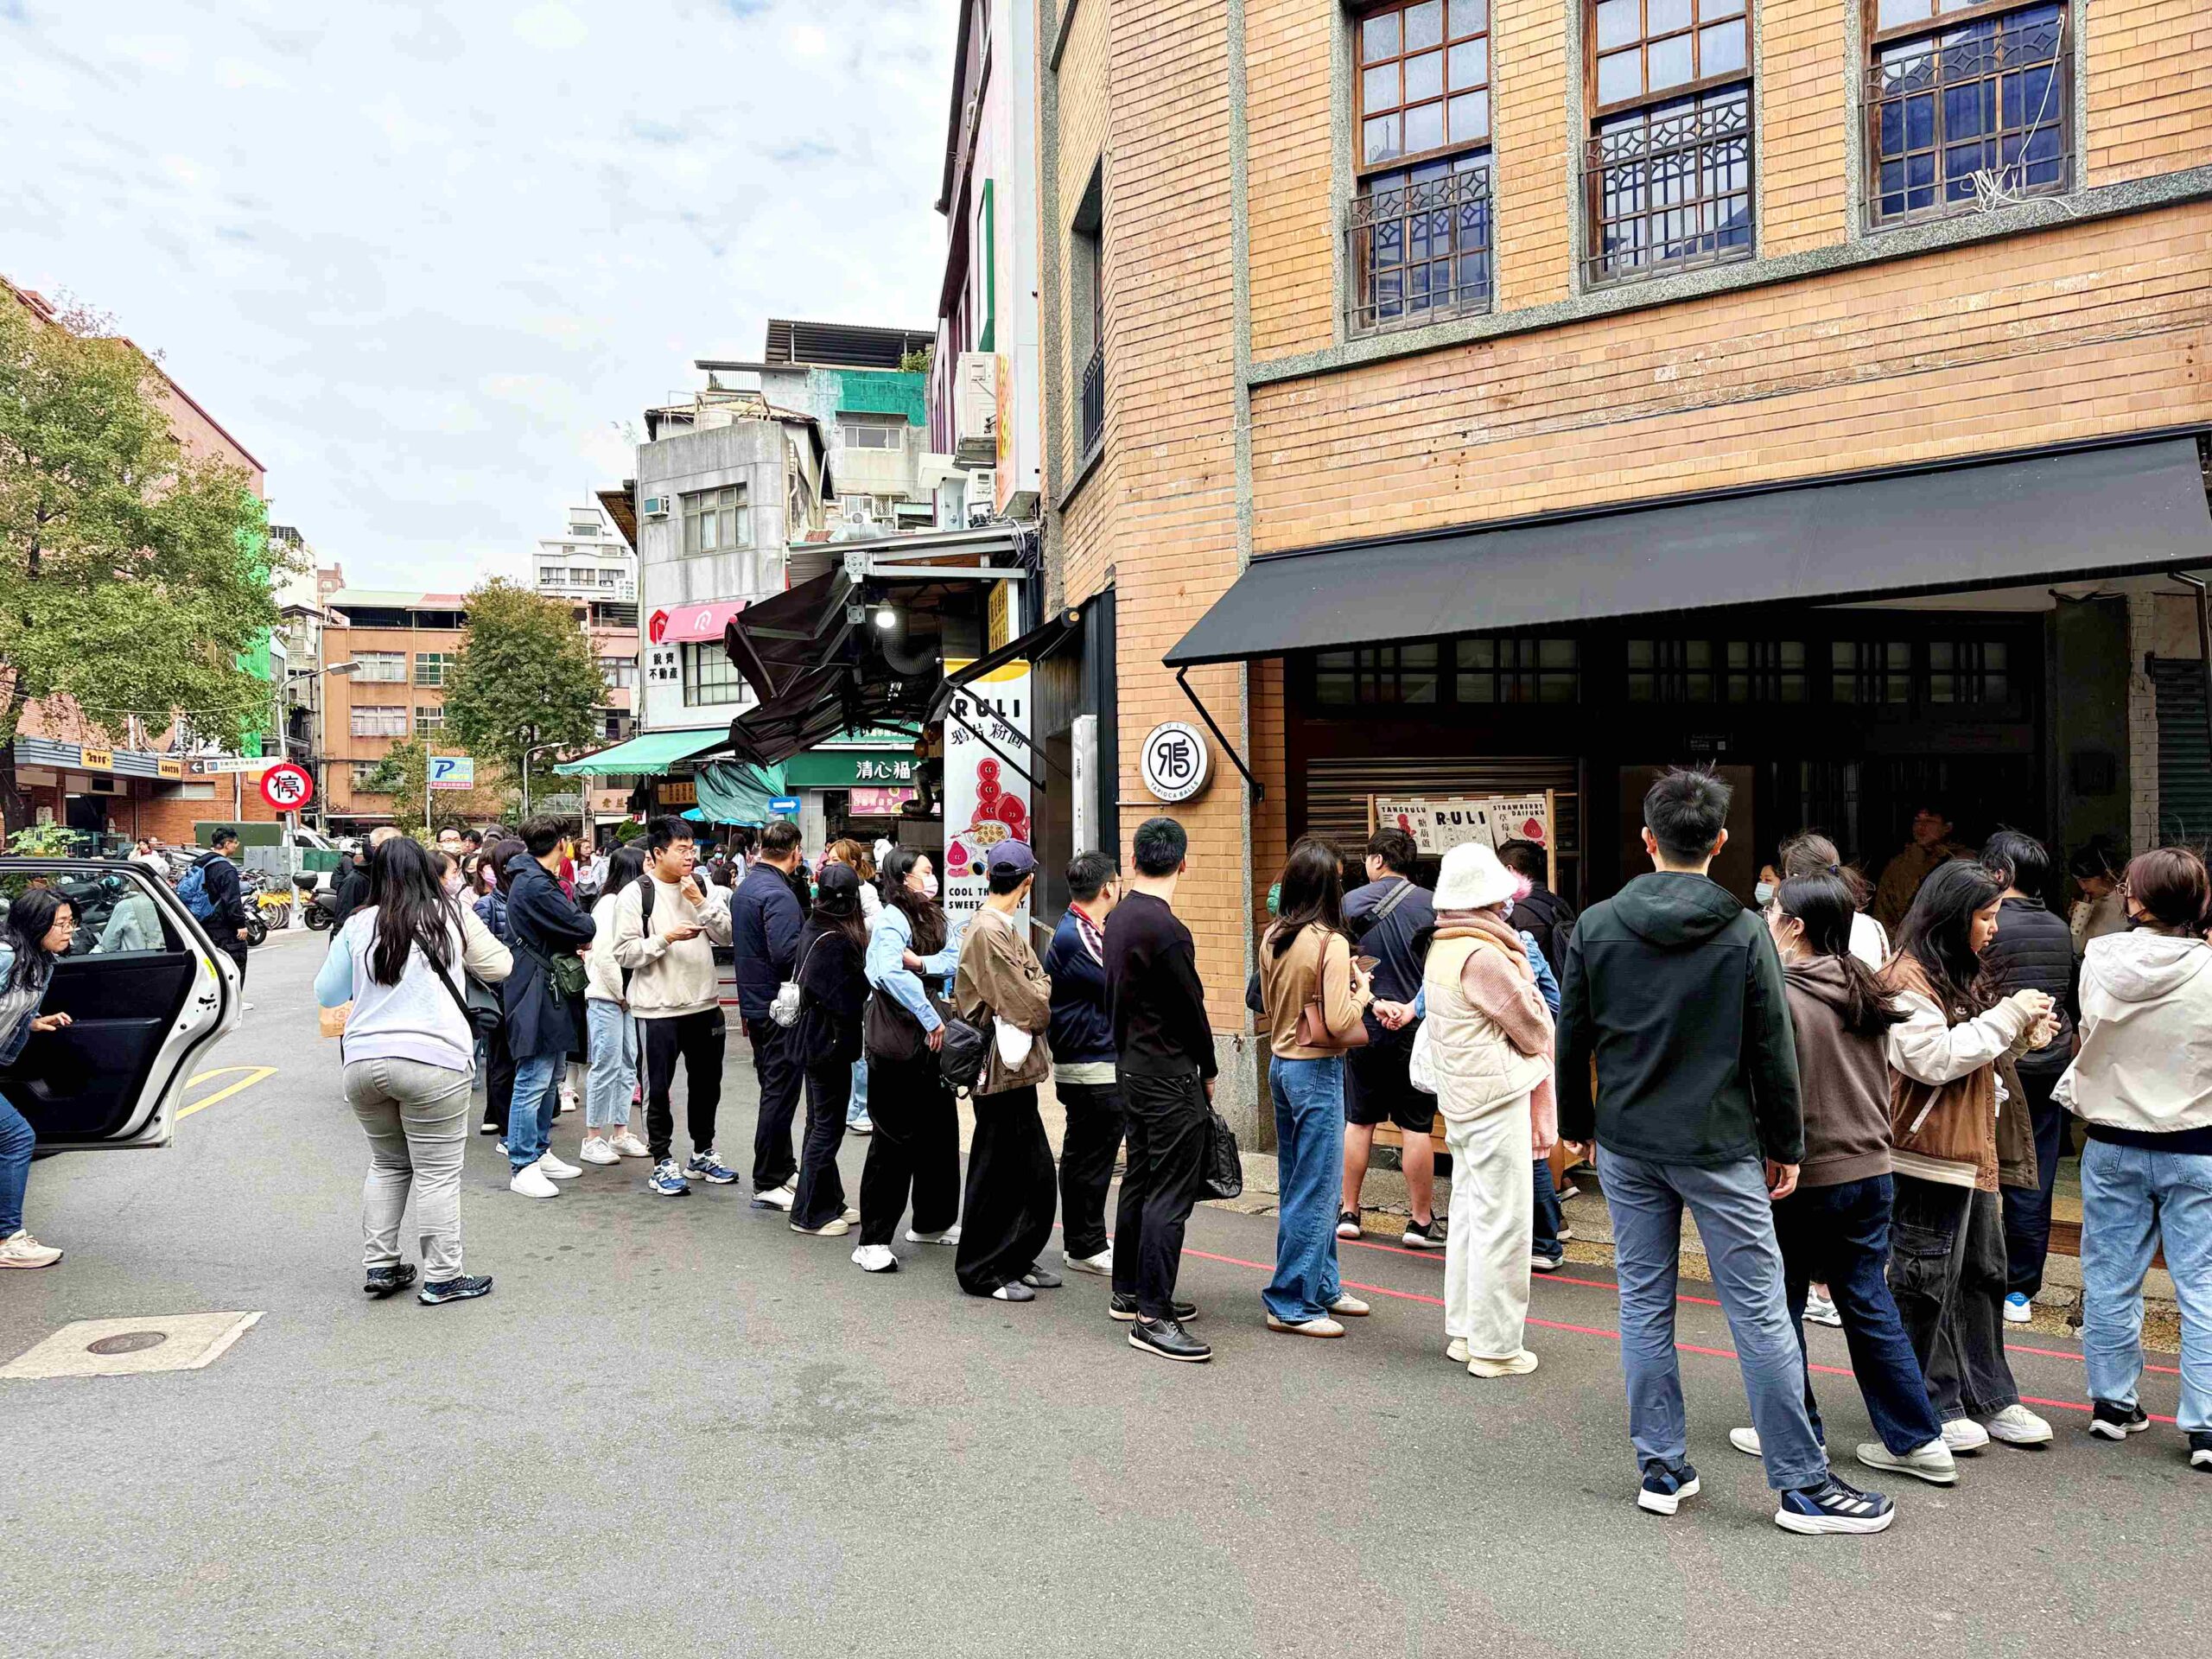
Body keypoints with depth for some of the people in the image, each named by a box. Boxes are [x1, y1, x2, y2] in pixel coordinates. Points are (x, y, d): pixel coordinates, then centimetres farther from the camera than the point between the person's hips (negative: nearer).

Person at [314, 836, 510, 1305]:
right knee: (437, 1172, 2)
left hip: (363, 1061, 4)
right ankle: (441, 1278, 5)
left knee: (388, 1164, 20)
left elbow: (326, 993, 15)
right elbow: (499, 967, 11)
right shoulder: (451, 915, 0)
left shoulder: (358, 925, 6)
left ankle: (379, 1266, 24)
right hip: (431, 1060, -4)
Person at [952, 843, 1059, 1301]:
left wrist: (1039, 991, -3)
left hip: (1017, 1067, 10)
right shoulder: (989, 931, -18)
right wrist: (1047, 991, -1)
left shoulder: (1005, 927, 14)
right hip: (1002, 1069, -10)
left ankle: (1017, 1260, 28)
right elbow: (1032, 1005, -19)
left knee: (1035, 1173, 16)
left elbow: (1032, 987, 16)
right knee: (997, 1173, 1)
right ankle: (982, 1271, 13)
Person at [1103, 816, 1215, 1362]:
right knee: (1171, 1194, -6)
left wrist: (1131, 1053, 19)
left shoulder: (1117, 918, 8)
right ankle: (1152, 1316, -5)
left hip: (1131, 1066, 10)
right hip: (1170, 1076, -9)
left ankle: (1127, 1292, 26)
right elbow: (1191, 1007, -14)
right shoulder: (1166, 929, -20)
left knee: (1139, 1180, 17)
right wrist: (1208, 1073, 0)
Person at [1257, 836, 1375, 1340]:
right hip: (1316, 1071, -8)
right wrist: (1362, 991, -2)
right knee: (1315, 1190, 1)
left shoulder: (1272, 939, 4)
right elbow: (1338, 1024, -20)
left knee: (1298, 1186, 16)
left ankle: (1322, 1287, 29)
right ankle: (1291, 1304, 7)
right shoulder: (1331, 943, -18)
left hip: (1281, 1065, 8)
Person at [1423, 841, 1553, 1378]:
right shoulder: (1484, 956, -20)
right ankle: (1495, 1347, 6)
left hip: (1463, 1100, 10)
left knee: (1468, 1214, 16)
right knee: (1503, 1224, -1)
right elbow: (1534, 1030, -11)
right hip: (1497, 1097, -10)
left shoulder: (1443, 948, 9)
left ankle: (1464, 1332, 26)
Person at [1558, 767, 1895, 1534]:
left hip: (1628, 1146, 3)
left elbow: (1571, 1039, 2)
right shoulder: (1743, 931, -9)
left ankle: (1662, 1470, 19)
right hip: (1720, 1149, -2)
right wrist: (1786, 1145, 5)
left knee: (1644, 1305, 11)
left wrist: (1577, 1124, 15)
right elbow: (1772, 1053, -6)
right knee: (1760, 1312, 4)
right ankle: (1803, 1484, 13)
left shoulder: (1596, 925, -2)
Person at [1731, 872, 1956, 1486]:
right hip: (1870, 1171, 7)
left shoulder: (1779, 996, -19)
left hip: (1803, 1176, -7)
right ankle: (1919, 1440, 19)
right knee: (1870, 1304, 15)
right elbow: (1880, 1084, 15)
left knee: (1781, 1304, 9)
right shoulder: (1862, 990, 6)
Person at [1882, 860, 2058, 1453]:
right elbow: (1932, 1058, -23)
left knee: (1983, 1275, 16)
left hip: (1972, 1153, 10)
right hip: (1929, 1155, -10)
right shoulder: (1908, 976, -14)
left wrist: (2021, 1033, 7)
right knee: (1927, 1284, 0)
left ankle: (1989, 1397, 28)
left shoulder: (1960, 976, 18)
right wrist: (2006, 1016, -16)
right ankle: (1931, 1405, 12)